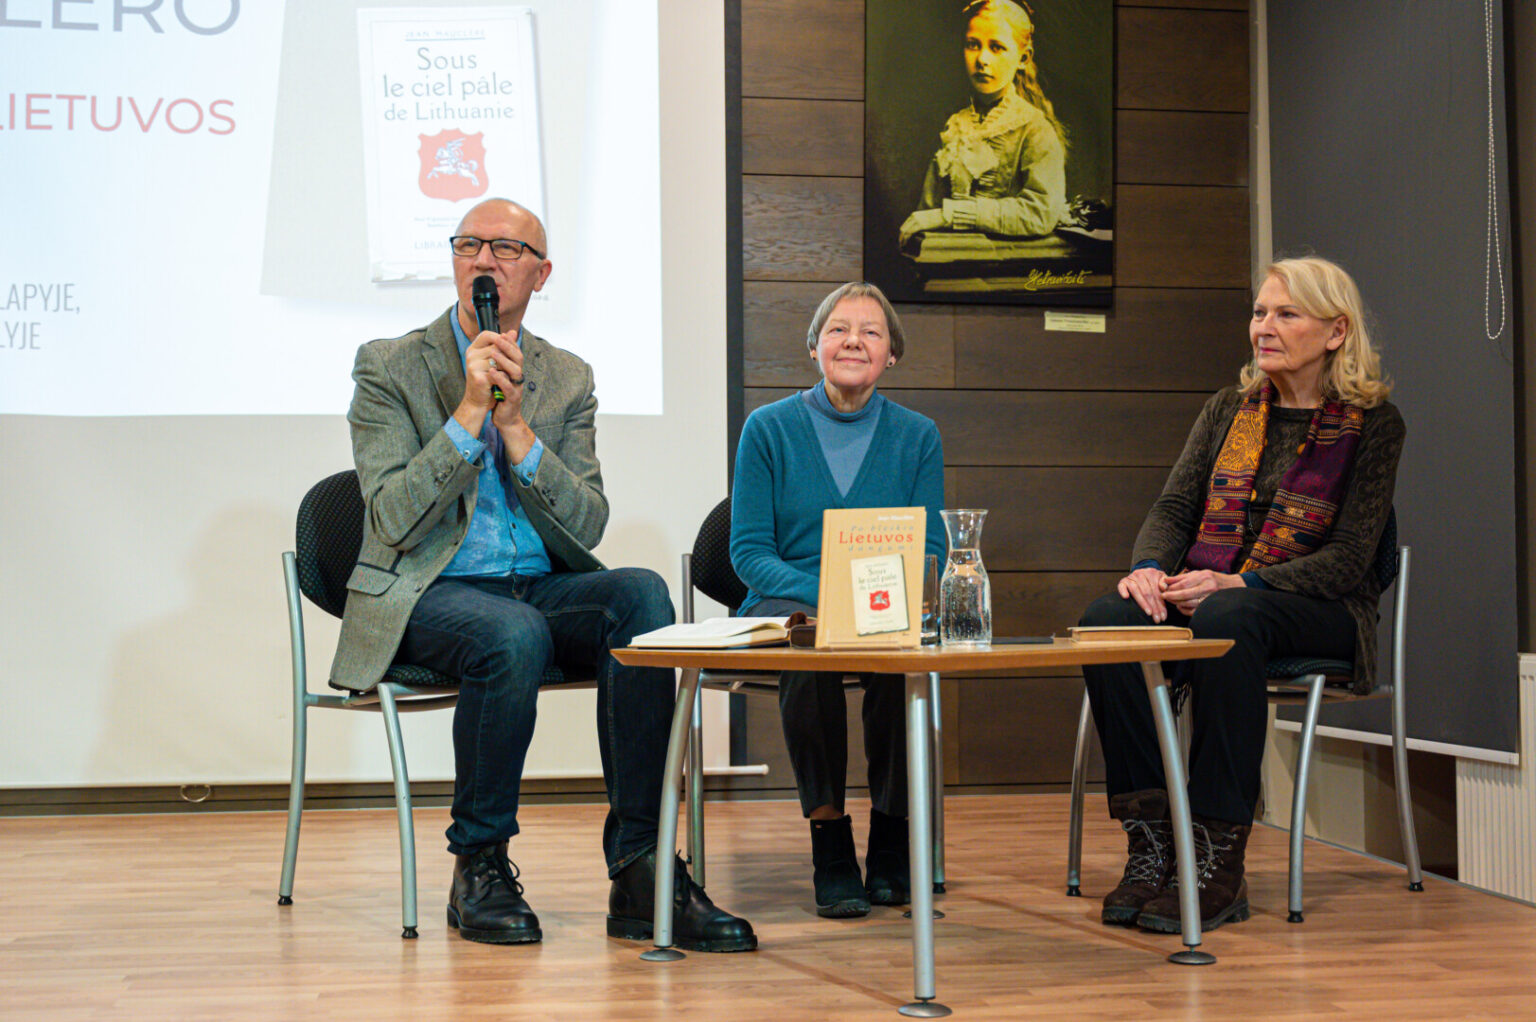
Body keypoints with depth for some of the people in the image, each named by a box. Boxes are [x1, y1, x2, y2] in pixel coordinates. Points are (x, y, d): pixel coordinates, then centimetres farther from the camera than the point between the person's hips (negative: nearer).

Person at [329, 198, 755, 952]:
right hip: (427, 597, -3)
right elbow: (394, 520, -9)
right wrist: (470, 412, -15)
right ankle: (479, 864, -15)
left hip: (542, 589, 4)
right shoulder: (390, 366, 3)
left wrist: (515, 424, -11)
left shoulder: (568, 379, 13)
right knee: (513, 635, -37)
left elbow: (586, 528, 1)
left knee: (640, 593, -28)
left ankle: (639, 870, -28)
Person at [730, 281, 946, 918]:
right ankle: (828, 840, -24)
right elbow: (748, 551, -1)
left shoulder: (917, 436, 8)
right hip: (785, 603, -1)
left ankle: (892, 840, -17)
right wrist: (826, 597, -18)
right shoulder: (770, 428, 4)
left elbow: (929, 551, 6)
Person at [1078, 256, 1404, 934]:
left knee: (1224, 622, -39)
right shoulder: (1229, 409, 16)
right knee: (1108, 619, -28)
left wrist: (1240, 584, -22)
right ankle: (1150, 844, -29)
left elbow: (1348, 557, -8)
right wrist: (1149, 568, -15)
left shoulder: (1372, 422, 1)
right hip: (1201, 593, 5)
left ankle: (1218, 863, -36)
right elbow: (1175, 507, 10)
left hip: (1320, 611, -4)